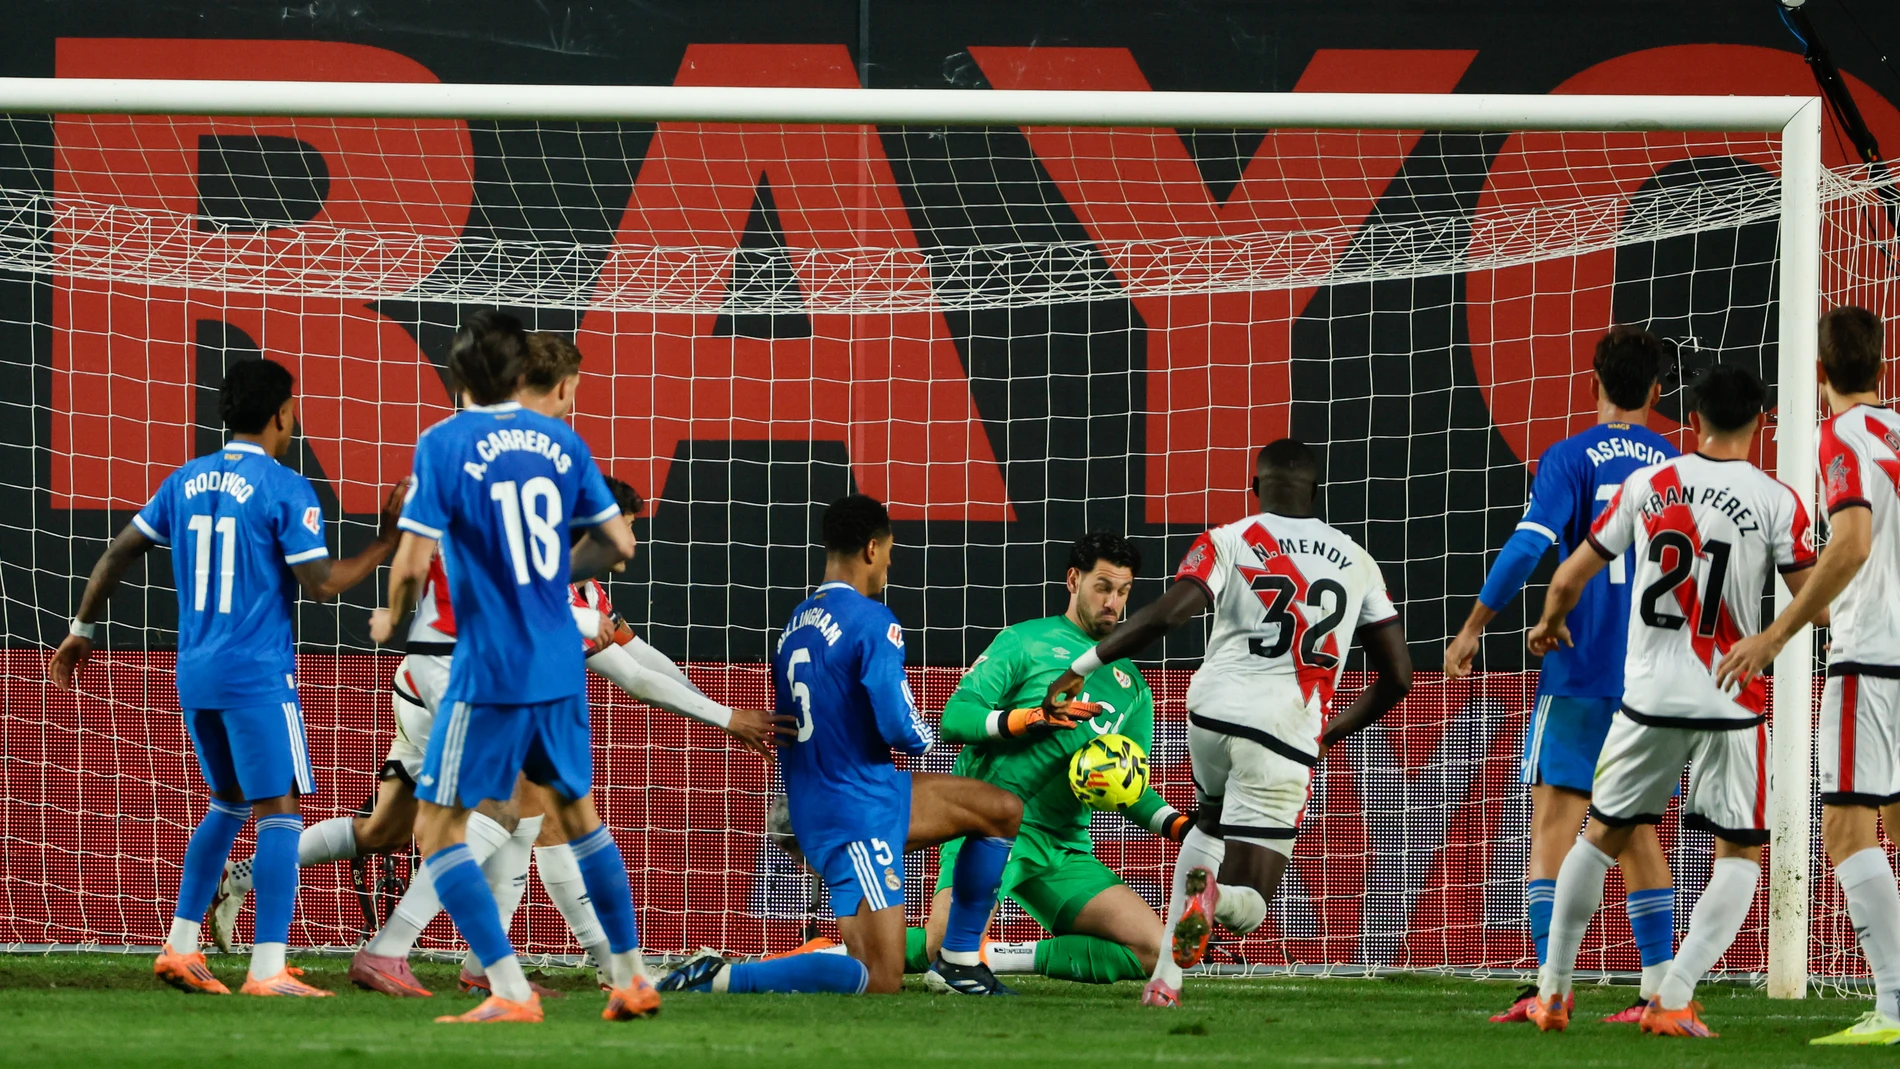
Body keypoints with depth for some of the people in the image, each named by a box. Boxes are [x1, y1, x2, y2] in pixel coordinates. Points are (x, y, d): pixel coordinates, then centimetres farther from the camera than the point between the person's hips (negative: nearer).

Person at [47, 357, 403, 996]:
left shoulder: (187, 482, 10)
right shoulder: (284, 489, -10)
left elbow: (119, 554, 13)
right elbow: (322, 585, -12)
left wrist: (82, 630, 22)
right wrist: (387, 542, -2)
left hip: (194, 675, 7)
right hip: (258, 675, -7)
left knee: (228, 804, 21)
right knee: (279, 813, -5)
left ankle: (180, 947, 18)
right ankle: (268, 970, -12)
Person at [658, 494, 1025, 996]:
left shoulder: (795, 623, 12)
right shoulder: (872, 622, -15)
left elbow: (786, 736, 20)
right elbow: (899, 729, -20)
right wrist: (925, 738, 3)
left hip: (813, 814, 9)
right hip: (860, 817, -9)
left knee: (1003, 811, 17)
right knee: (879, 981, -13)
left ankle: (958, 962, 23)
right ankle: (720, 978, -16)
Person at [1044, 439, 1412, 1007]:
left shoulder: (1228, 543, 4)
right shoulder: (1358, 564, 14)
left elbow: (1168, 613, -12)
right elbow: (1397, 676, 16)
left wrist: (1083, 666, -5)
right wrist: (1332, 733, 30)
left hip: (1214, 710, 1)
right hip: (1286, 734, -1)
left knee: (1210, 824, 32)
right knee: (1248, 907, 3)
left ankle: (1167, 974, 11)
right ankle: (1217, 897, -36)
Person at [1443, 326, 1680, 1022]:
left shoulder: (1571, 458, -3)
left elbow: (1528, 546, -14)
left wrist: (1472, 628, -6)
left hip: (1580, 670, -5)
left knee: (1554, 818, -7)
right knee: (1636, 829, 12)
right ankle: (1659, 990, 7)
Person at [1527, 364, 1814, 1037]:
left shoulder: (1645, 486, 2)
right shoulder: (1776, 502, -7)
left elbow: (1569, 579, 9)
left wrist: (1550, 625, 30)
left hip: (1647, 697, 3)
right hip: (1732, 702, -3)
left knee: (1602, 835, 19)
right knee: (1741, 854, 7)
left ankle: (1552, 990, 22)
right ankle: (1674, 998, -8)